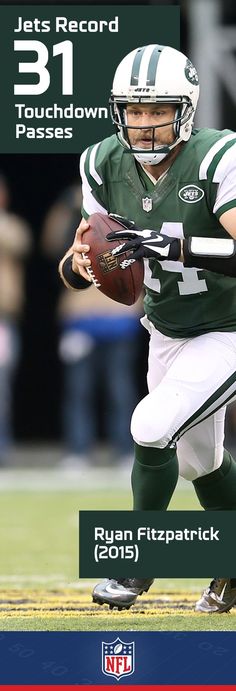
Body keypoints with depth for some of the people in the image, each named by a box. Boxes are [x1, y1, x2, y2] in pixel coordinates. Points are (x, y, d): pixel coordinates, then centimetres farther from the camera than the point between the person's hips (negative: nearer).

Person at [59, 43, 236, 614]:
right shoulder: (107, 166, -9)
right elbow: (76, 265, -2)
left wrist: (175, 245, -48)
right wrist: (81, 262, -26)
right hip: (166, 333, 6)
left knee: (152, 428, -20)